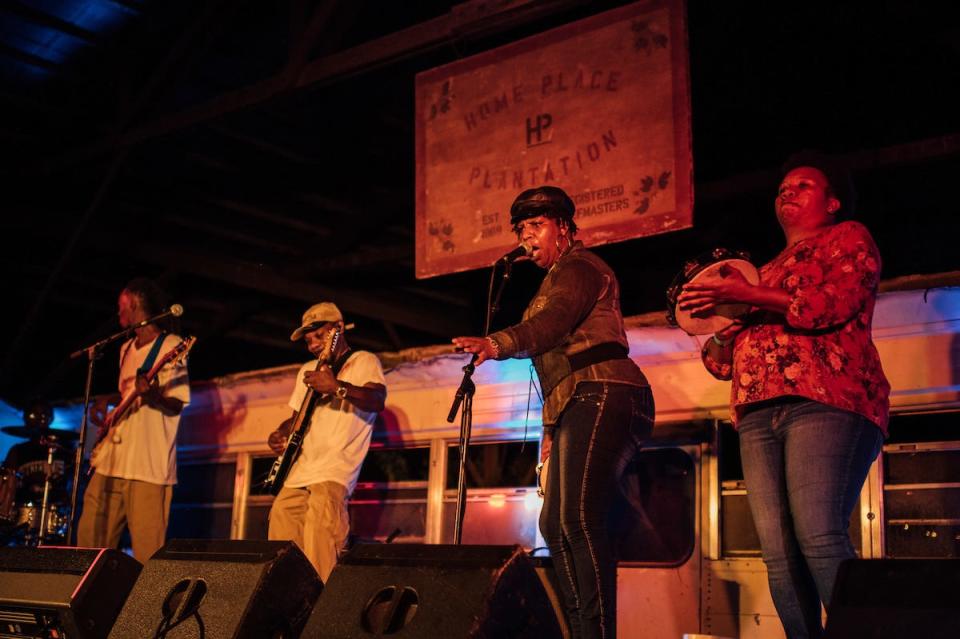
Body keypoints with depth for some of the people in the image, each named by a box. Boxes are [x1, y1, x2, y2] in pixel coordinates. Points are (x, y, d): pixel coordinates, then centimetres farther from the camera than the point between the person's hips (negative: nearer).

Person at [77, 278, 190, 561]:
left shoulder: (171, 346, -6)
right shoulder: (126, 349, 19)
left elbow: (177, 405, -12)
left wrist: (153, 394, -30)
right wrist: (107, 402, 13)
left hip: (149, 465, -8)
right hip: (111, 461, 8)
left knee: (147, 553, -8)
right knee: (90, 542, 7)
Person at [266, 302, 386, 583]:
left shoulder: (364, 361, 4)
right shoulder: (308, 370, 26)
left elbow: (377, 401, -14)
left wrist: (336, 387, -28)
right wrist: (280, 434, 9)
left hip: (336, 467, -8)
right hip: (300, 467, 8)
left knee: (322, 508, -28)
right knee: (281, 513, -2)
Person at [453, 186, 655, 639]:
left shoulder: (578, 266, 0)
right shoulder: (556, 279, 30)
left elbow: (554, 321, -21)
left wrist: (497, 344, -38)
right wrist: (553, 427, 22)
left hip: (602, 397, -11)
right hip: (576, 409, 11)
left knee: (578, 521, -21)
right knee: (554, 525, 6)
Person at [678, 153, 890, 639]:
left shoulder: (848, 237, 16)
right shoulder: (767, 272, 33)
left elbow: (831, 306, -6)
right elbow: (723, 361, 28)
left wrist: (748, 296, -1)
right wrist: (712, 317, 8)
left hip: (826, 402, -6)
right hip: (757, 416, 6)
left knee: (818, 538, -24)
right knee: (780, 556, -6)